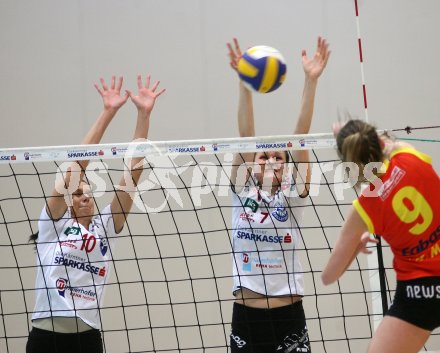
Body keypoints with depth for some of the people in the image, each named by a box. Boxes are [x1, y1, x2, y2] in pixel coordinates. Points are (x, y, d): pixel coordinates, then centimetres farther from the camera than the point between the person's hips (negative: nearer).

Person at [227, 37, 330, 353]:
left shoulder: (292, 196, 4)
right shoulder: (243, 192, 7)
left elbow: (301, 136, -5)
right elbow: (246, 136, -4)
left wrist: (311, 81, -13)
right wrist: (245, 83, -14)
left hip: (288, 315, -1)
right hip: (246, 315, 1)